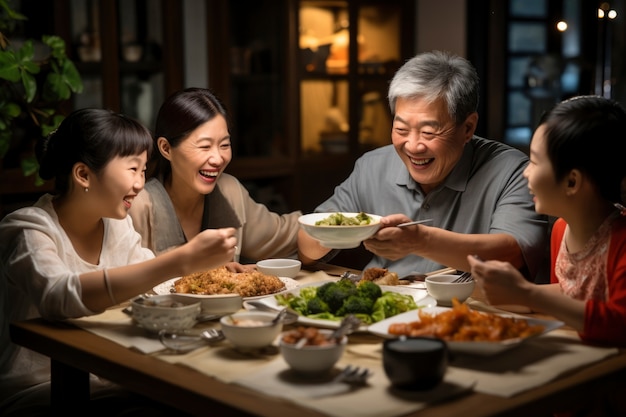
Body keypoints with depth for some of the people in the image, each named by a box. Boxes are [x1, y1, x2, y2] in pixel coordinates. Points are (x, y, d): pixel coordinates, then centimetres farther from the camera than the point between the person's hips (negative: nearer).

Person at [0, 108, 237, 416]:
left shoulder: (117, 225, 9)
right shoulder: (27, 231, -15)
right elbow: (59, 297, -35)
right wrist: (183, 260, -39)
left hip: (106, 384, 6)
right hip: (34, 392, -6)